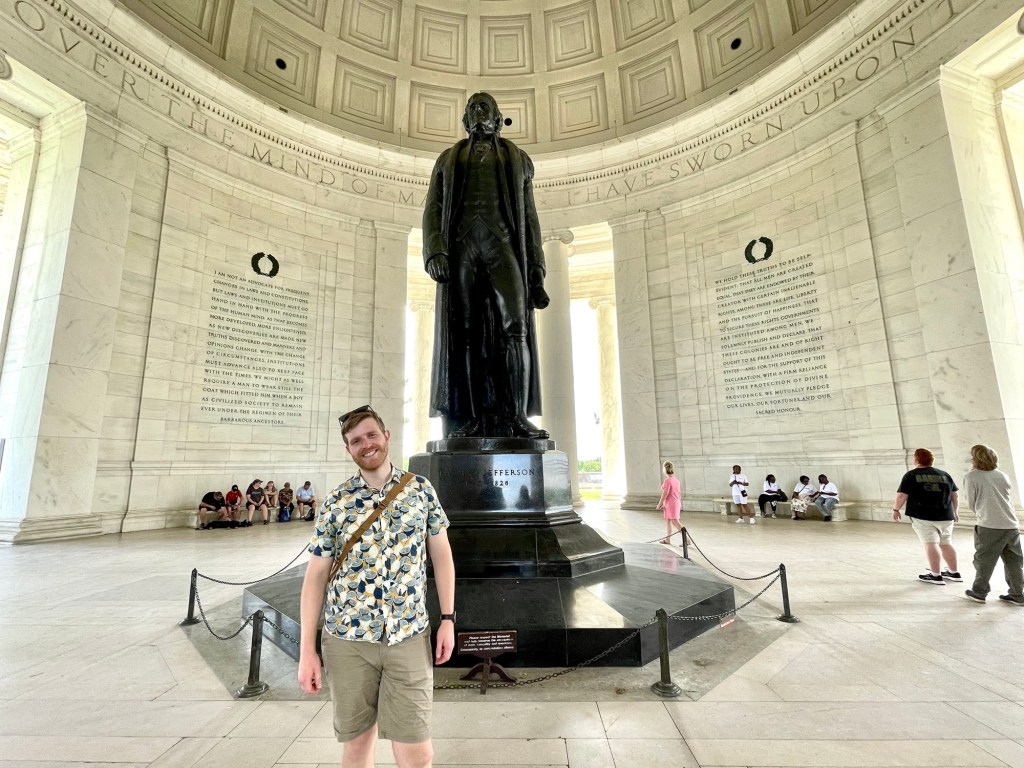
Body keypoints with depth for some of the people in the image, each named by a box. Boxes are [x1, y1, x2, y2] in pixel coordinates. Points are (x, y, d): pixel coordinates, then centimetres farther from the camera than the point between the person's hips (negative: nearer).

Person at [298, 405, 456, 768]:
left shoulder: (421, 489, -2)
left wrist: (448, 619, 2)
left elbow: (441, 554, 4)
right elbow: (315, 576, 1)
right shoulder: (335, 503, -3)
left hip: (409, 636, 0)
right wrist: (306, 651, 0)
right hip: (347, 637, 1)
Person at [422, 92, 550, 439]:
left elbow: (529, 217, 18)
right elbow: (432, 209, 13)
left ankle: (516, 418, -21)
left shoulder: (518, 158, 26)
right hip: (460, 244, 1)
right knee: (464, 333, -10)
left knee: (515, 328, -20)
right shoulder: (448, 159, 27)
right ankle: (469, 420, -11)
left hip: (503, 244, 0)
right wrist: (434, 250, -8)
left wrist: (536, 268, 4)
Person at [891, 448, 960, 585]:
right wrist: (954, 512, 29)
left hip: (922, 516, -6)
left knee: (930, 544, -4)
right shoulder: (944, 475, 12)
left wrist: (895, 509, 4)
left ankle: (936, 576, -3)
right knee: (946, 544, 17)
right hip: (945, 516, 6)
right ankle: (954, 573, 26)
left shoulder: (911, 475, -4)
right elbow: (954, 495, 17)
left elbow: (901, 496, -9)